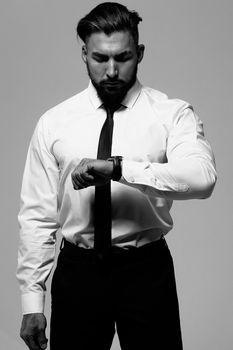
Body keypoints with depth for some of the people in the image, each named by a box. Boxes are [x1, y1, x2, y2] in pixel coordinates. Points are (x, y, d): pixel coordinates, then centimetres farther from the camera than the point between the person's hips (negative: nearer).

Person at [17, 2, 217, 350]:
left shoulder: (173, 114, -4)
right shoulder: (54, 123, 2)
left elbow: (201, 177, -24)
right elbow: (37, 216, 2)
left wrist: (117, 167, -30)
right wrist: (32, 302, -1)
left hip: (147, 270, -1)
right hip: (77, 270, 2)